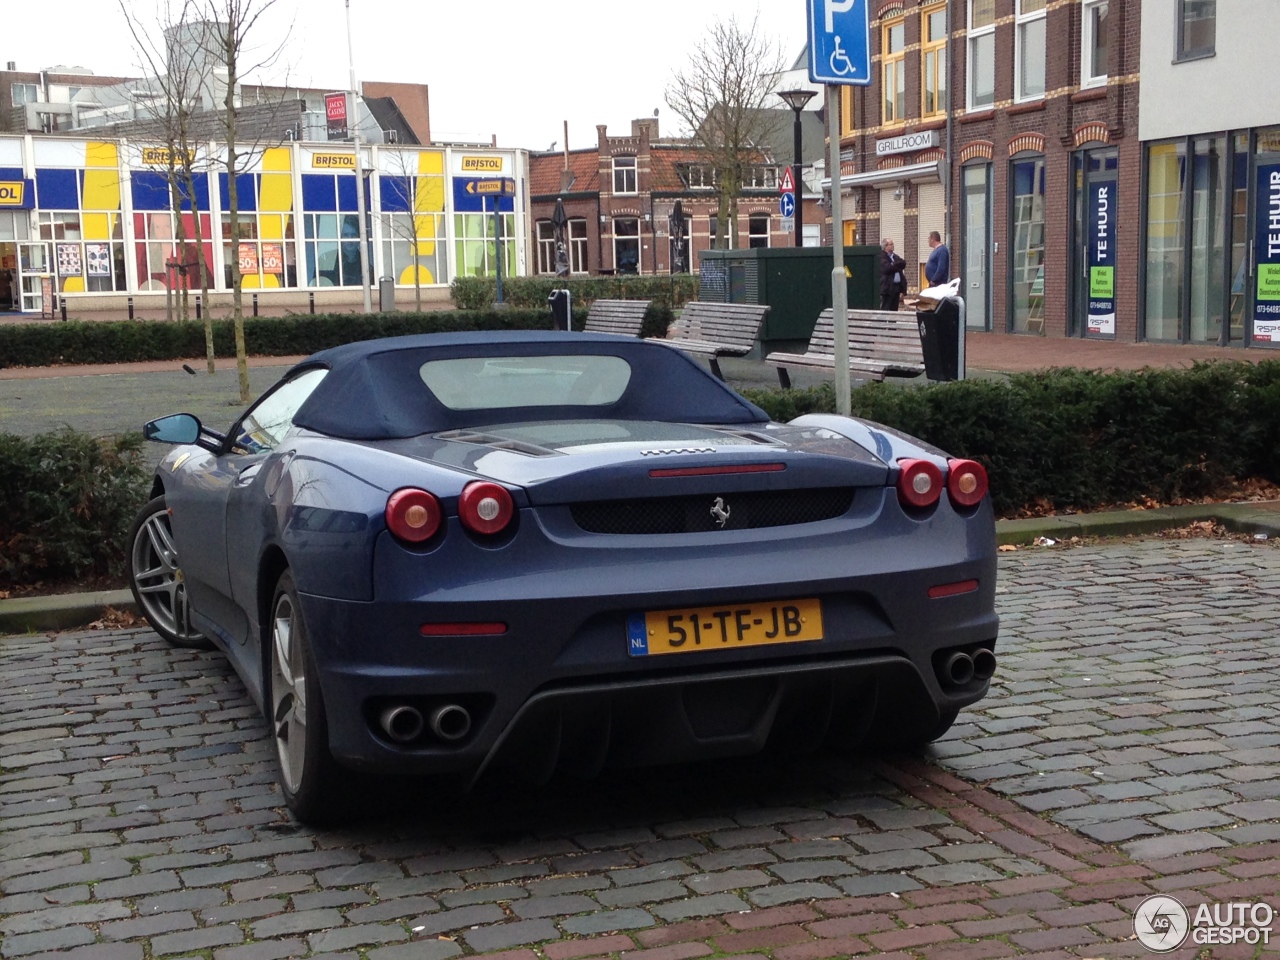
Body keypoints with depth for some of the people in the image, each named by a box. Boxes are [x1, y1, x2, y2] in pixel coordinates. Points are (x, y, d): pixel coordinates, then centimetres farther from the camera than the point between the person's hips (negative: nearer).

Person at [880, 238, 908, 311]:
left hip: (897, 287, 8)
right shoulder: (881, 257, -7)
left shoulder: (895, 256, 19)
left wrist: (893, 265, -5)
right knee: (885, 310, -6)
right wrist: (897, 266, -3)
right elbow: (887, 268, -18)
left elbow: (903, 263, 9)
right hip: (888, 287, -8)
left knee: (894, 310, 8)